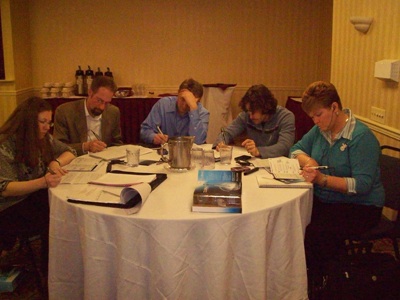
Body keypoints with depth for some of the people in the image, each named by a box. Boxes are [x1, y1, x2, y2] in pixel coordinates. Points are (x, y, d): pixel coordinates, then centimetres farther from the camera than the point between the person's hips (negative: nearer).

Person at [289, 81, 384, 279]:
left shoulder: (362, 137, -17)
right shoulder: (320, 129, 5)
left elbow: (362, 185, -23)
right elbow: (296, 149, 17)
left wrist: (322, 179, -35)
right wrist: (308, 160, -7)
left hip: (359, 207, -6)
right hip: (324, 200, 7)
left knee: (314, 233, -32)